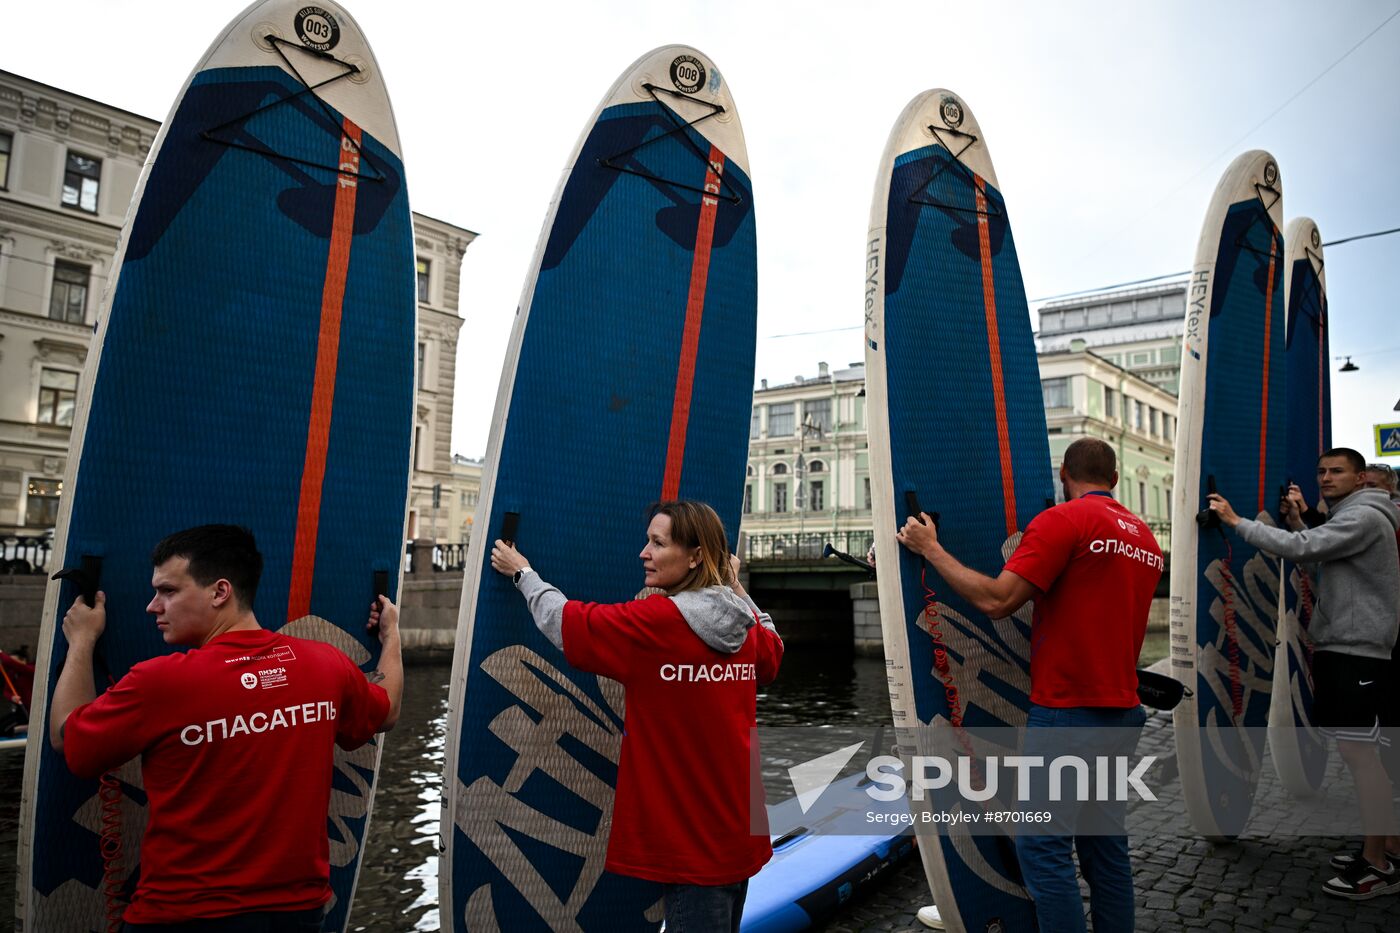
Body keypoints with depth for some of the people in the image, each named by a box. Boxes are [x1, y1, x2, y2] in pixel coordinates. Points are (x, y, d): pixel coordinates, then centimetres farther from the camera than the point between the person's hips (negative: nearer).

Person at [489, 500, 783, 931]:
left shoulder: (655, 622, -20)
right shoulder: (748, 624, -1)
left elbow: (565, 622, -7)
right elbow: (773, 656, 23)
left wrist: (522, 573, 9)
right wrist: (738, 590, 25)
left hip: (687, 835, -6)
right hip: (738, 827, 6)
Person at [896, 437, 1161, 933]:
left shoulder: (1064, 520, -12)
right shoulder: (1145, 537, 13)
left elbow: (996, 601, -19)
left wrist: (931, 549, -11)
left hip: (1067, 711, -8)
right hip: (1122, 710, 9)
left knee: (1042, 846, -2)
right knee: (1106, 846, 15)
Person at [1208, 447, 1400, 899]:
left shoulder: (1364, 516, -12)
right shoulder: (1345, 518, 20)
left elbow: (1301, 548, -23)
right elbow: (1318, 569, 17)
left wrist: (1236, 520, -19)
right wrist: (1298, 522, 7)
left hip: (1356, 650, -10)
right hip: (1340, 646, 10)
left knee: (1357, 750, -8)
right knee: (1362, 751, 14)